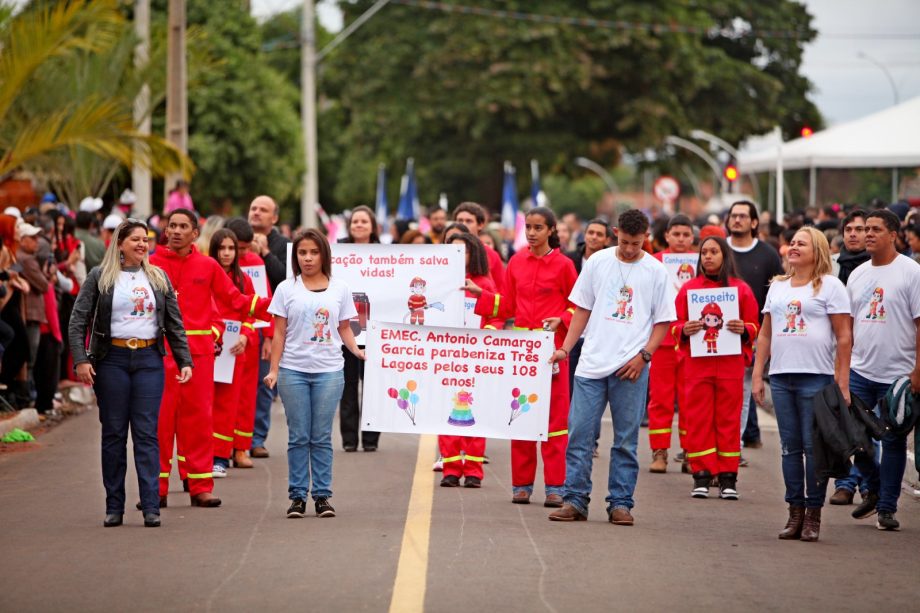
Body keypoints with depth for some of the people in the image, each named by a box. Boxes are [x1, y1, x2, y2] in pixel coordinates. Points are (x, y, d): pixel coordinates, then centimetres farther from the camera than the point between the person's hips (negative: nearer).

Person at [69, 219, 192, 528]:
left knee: (147, 433, -3)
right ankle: (114, 507, 8)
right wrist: (81, 360, -12)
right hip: (112, 360, -1)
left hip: (149, 360, 2)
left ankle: (151, 507, -6)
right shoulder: (100, 278, 2)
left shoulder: (158, 279, 11)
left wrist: (184, 360, 4)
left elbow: (175, 324, 13)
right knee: (114, 433, 3)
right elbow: (78, 322, -1)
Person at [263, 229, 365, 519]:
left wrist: (357, 351, -7)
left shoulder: (339, 289, 7)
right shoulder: (286, 289, 4)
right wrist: (274, 370, -3)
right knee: (298, 436, 2)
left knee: (322, 437, 2)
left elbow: (344, 328, 11)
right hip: (294, 371, 0)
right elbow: (279, 333, 4)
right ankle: (298, 495, 7)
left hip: (329, 371, 0)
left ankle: (323, 495, 7)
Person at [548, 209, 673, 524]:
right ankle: (575, 500, 4)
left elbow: (663, 322, 4)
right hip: (592, 363, 2)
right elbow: (582, 309, 12)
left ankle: (620, 503, 9)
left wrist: (644, 355, -9)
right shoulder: (597, 262, 6)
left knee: (626, 440, 3)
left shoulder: (656, 271, 2)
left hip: (630, 368, -2)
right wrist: (565, 348, 4)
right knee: (579, 433, -2)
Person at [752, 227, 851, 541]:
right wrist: (757, 376, 11)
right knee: (790, 447, 6)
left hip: (817, 377, -5)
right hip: (781, 377, 5)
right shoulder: (778, 287, 17)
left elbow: (844, 336, -4)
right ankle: (795, 512, 11)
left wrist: (842, 382, -11)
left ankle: (813, 515, 2)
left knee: (814, 447, -3)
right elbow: (765, 334, 19)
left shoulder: (830, 286, 0)